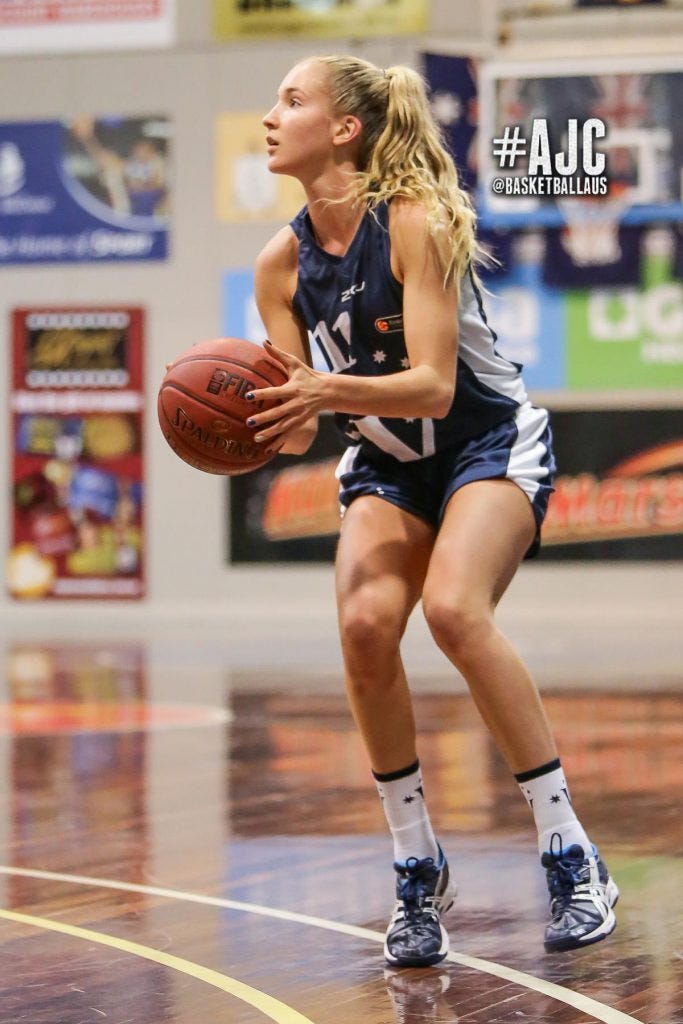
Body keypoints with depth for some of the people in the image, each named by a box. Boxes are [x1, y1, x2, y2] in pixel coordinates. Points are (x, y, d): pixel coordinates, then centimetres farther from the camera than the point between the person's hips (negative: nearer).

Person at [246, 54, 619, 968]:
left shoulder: (417, 223, -21)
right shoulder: (282, 263, -4)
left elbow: (433, 387, -27)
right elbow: (296, 423, -2)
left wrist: (329, 391, -42)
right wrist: (271, 419, -24)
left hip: (490, 442, -5)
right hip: (387, 461, 5)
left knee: (454, 609, -30)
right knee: (365, 624, -22)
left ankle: (572, 861, -20)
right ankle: (419, 874, -7)